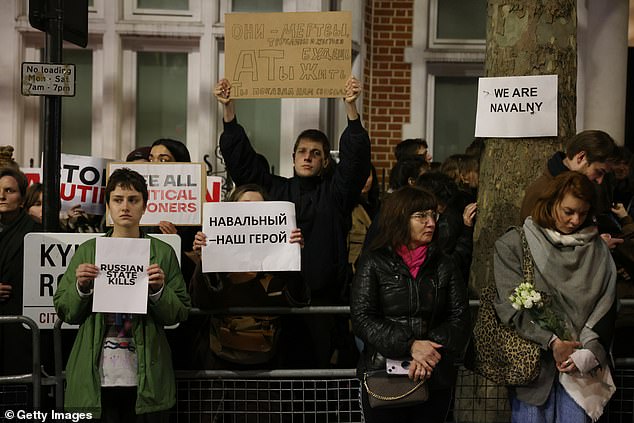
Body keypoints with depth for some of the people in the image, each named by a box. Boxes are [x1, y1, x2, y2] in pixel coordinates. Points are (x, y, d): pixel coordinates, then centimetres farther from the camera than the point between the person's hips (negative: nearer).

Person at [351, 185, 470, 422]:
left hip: (436, 381, 3)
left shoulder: (444, 266, 10)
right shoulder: (374, 263, 0)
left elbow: (460, 318, 2)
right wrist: (409, 345, -18)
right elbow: (362, 318, -8)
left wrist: (429, 356, -14)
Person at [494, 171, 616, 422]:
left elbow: (605, 307, 3)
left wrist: (587, 352, -10)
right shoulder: (513, 245, 1)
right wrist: (551, 342, -14)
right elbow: (513, 306, -6)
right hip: (533, 361, -2)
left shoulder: (596, 249, 9)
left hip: (582, 363, 2)